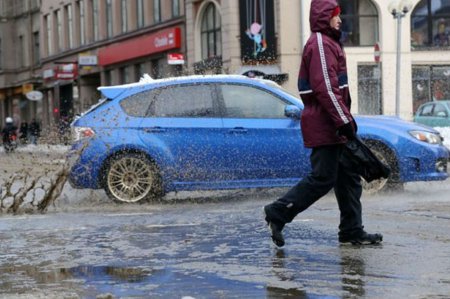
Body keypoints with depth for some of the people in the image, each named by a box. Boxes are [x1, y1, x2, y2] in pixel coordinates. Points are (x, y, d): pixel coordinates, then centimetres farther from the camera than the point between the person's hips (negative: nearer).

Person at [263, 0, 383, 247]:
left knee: (348, 176, 10)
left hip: (332, 127, 11)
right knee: (322, 178, -8)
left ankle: (352, 231, 14)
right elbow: (325, 88, -22)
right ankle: (278, 213, 0)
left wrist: (346, 119, 20)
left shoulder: (328, 43, 21)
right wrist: (344, 122, -22)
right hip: (324, 126, -11)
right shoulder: (320, 44, -13)